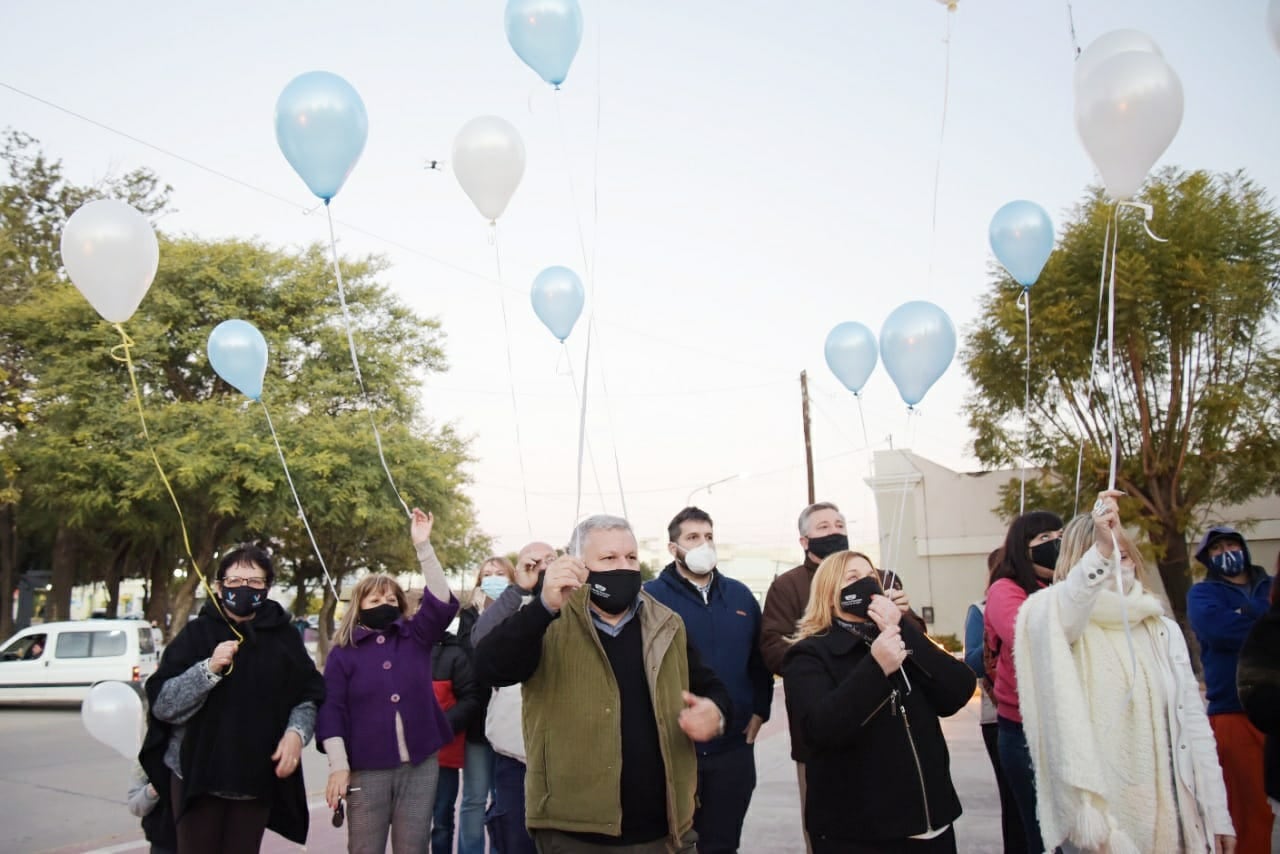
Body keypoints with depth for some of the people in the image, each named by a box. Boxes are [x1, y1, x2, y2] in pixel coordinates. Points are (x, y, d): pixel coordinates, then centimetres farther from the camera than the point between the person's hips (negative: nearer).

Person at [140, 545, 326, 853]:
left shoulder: (284, 637, 4)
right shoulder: (197, 633, 0)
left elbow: (307, 697, 6)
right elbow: (162, 705, -6)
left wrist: (297, 732, -13)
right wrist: (208, 669, -19)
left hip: (258, 780, 2)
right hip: (196, 775, -1)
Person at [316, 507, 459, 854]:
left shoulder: (415, 638, 8)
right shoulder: (343, 653, 3)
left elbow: (441, 602, -6)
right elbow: (331, 711, -1)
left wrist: (423, 545, -12)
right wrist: (338, 766, -10)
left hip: (420, 766, 2)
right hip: (367, 770, -2)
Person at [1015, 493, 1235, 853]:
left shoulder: (1165, 630, 9)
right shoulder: (1072, 629, -6)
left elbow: (1193, 723, 10)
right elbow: (1050, 619, -32)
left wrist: (1217, 813, 7)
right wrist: (1100, 553, -45)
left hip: (1168, 813, 5)